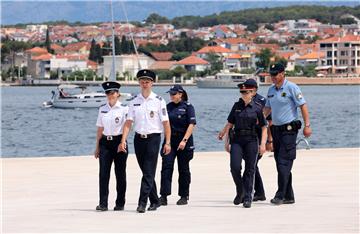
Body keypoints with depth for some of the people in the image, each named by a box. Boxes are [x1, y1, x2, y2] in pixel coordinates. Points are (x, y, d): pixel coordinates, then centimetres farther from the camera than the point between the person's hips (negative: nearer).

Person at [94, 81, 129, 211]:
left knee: (120, 174, 3)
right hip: (105, 142, 3)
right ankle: (103, 203, -4)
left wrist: (122, 143, -20)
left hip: (119, 141, -3)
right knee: (103, 173, -4)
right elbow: (100, 129, 14)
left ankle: (120, 203, 11)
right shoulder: (102, 109, 10)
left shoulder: (124, 109, -3)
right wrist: (97, 147, 13)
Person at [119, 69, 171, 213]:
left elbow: (166, 123, -3)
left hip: (153, 138, -4)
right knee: (146, 172, 11)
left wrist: (167, 143, -8)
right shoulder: (134, 102, 7)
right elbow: (128, 122, 3)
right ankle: (155, 201, 22)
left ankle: (142, 203, -13)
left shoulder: (159, 101, -2)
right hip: (139, 139, 4)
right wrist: (123, 141, -7)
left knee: (148, 172, -10)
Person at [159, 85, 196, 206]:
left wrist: (184, 140, -20)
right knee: (166, 166, -8)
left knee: (183, 169, 5)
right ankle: (163, 196, -10)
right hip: (170, 140, 4)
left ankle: (184, 196, 14)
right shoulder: (169, 106, 10)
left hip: (184, 142, -4)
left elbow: (191, 124, -12)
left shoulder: (187, 106, -5)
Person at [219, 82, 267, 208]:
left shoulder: (257, 108, 1)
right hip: (237, 140, 2)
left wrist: (262, 144, -5)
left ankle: (247, 198, 3)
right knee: (235, 167, -10)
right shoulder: (236, 106, 8)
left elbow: (264, 127, 3)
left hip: (251, 141, -2)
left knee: (250, 169, -2)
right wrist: (226, 142, 9)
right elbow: (229, 125, 12)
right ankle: (240, 192, 13)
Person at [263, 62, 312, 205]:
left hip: (289, 129, -8)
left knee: (284, 163, -13)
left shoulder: (291, 88, -9)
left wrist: (307, 125, -16)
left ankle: (280, 196, -13)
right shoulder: (271, 90, 13)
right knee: (280, 163, 8)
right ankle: (289, 196, 14)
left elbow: (303, 106, -10)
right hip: (276, 129, 8)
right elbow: (267, 108, 24)